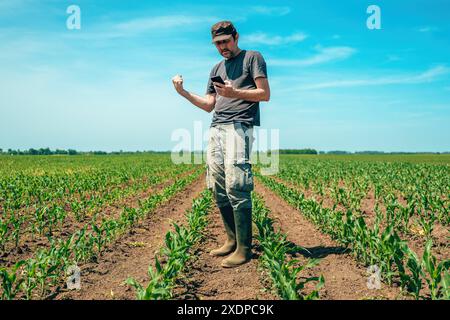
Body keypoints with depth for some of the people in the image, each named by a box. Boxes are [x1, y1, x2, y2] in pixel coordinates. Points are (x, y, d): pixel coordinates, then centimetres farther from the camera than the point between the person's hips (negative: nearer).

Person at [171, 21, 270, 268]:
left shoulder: (253, 58, 9)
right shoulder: (216, 69, 27)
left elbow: (265, 94, -1)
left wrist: (234, 93, -14)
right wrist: (183, 92, 10)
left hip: (240, 126, -7)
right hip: (216, 128, 7)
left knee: (235, 187, -16)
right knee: (218, 188, 2)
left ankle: (243, 249, -12)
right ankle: (232, 240, 13)